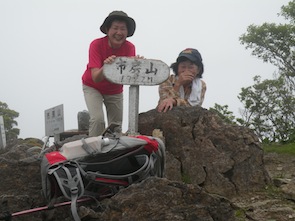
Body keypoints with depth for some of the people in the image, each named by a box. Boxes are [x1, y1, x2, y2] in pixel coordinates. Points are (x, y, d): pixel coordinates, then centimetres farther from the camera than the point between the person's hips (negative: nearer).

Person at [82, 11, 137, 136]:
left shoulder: (130, 48, -19)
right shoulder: (97, 44, -27)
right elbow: (95, 78, -35)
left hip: (115, 90, 3)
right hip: (93, 87, -3)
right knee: (97, 119, -23)